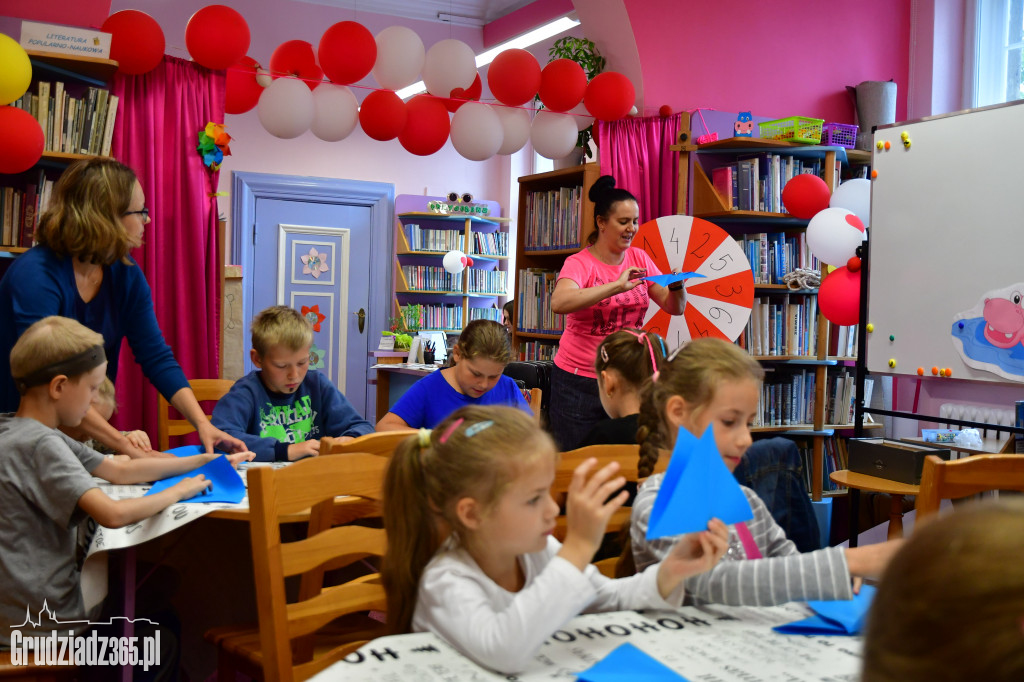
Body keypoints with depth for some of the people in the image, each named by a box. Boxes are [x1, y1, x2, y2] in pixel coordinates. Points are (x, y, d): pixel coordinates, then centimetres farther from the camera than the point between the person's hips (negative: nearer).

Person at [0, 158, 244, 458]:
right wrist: (126, 447, -33)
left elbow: (158, 358, -1)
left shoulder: (126, 275, 0)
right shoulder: (35, 275, -21)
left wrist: (203, 424, -15)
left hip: (85, 435, 6)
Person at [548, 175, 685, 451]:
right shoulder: (579, 263, -8)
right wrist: (617, 286, -31)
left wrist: (677, 286, -13)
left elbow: (675, 308, 10)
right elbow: (559, 303, -29)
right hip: (579, 381, -4)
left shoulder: (639, 258, 7)